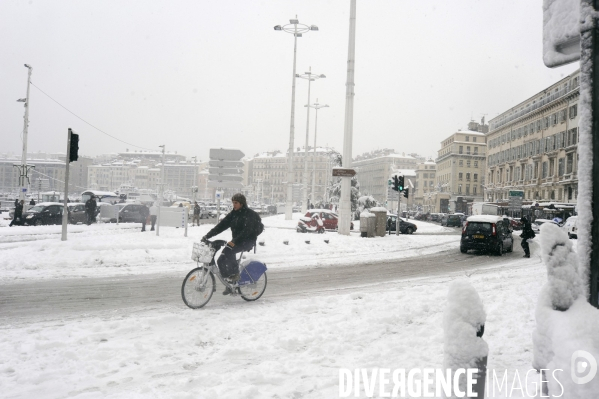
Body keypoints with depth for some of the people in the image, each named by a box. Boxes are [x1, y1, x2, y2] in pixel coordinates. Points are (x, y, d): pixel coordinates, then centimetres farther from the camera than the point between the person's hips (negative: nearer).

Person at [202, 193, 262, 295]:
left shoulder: (249, 214, -12)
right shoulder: (233, 214, 9)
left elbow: (247, 231, -26)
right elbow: (222, 225, 3)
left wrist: (234, 241, -38)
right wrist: (207, 236, -7)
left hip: (247, 241, -8)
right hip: (236, 241, 8)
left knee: (228, 250, -32)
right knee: (221, 261, -4)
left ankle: (235, 274, -13)